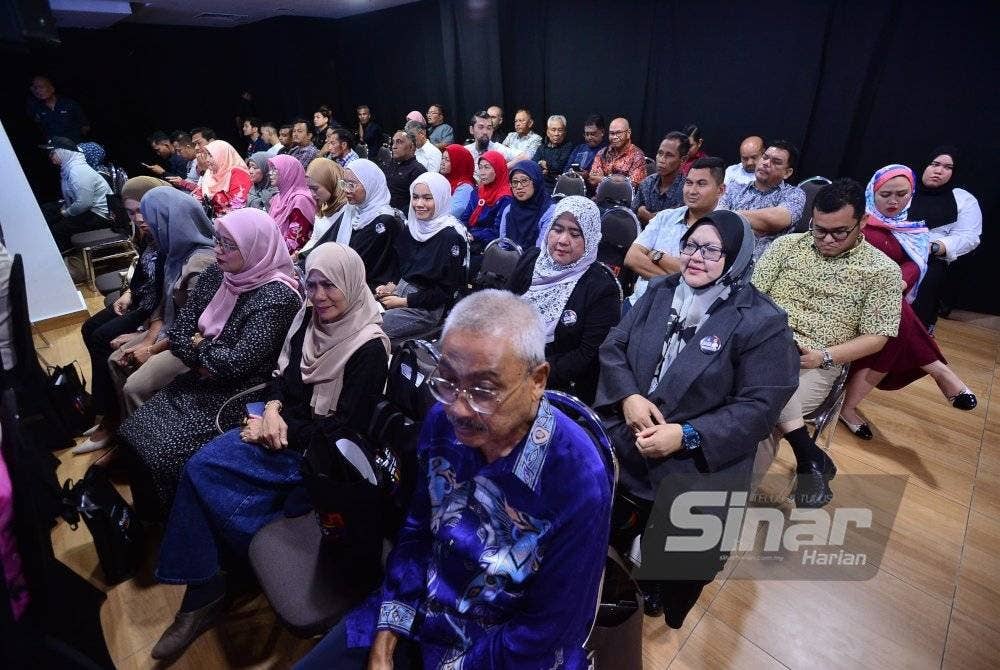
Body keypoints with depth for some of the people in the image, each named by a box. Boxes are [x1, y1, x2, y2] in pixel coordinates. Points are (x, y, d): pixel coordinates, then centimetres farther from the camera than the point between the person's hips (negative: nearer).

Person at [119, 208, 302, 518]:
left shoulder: (275, 297, -23)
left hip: (240, 395, -8)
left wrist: (198, 345, -8)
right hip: (205, 381, 8)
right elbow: (179, 331, 5)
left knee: (167, 451, -12)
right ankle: (144, 517, 22)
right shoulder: (217, 275, 1)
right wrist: (206, 359, -12)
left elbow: (237, 361, -25)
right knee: (135, 432, 1)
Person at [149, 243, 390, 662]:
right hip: (283, 425, 7)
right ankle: (203, 593, -1)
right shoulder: (310, 317, 4)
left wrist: (283, 432, -14)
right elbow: (284, 375, 12)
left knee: (203, 477, -16)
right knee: (200, 467, -13)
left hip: (318, 452, -7)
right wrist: (272, 409, -8)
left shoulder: (369, 348, -18)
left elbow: (347, 427, -18)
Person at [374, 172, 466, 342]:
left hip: (429, 307, -7)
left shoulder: (451, 236, -13)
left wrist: (404, 301, -14)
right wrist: (392, 285, 0)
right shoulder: (411, 227, 8)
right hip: (401, 291, 7)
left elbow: (447, 290, -14)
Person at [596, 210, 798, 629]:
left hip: (699, 461, -4)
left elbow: (758, 407, -12)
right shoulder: (660, 292, 6)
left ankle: (663, 603, 27)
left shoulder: (761, 323, -8)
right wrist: (628, 395, -13)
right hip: (623, 434, 5)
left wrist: (687, 436, -20)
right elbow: (613, 347, 5)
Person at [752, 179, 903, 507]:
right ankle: (810, 457, -19)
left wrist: (824, 356, -13)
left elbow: (875, 337, 3)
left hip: (816, 365, -2)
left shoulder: (883, 270, 6)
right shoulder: (787, 244, 12)